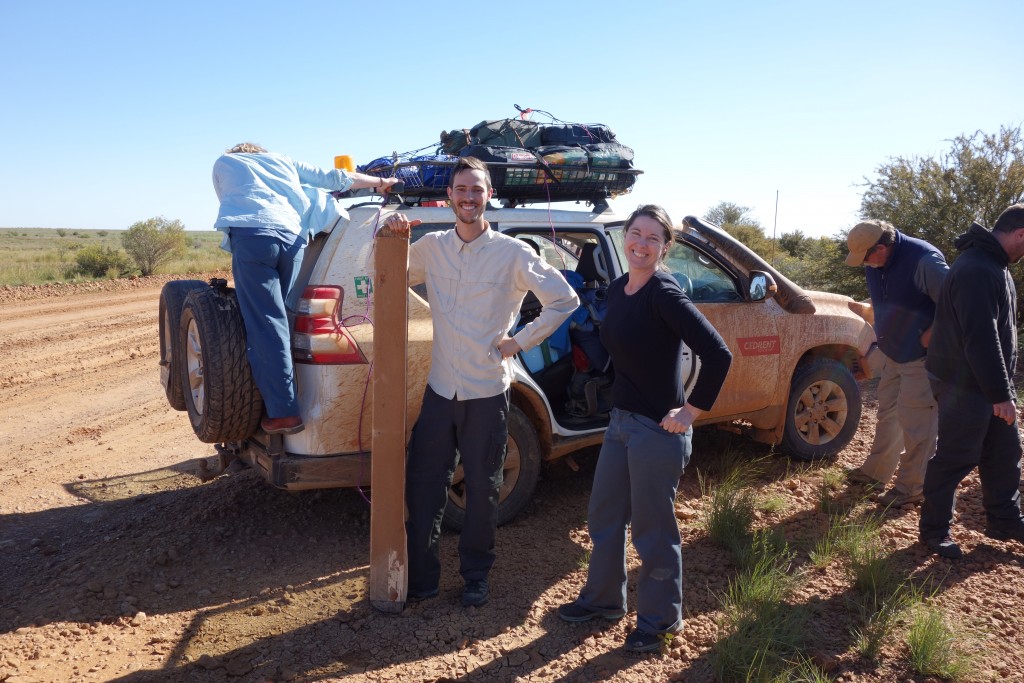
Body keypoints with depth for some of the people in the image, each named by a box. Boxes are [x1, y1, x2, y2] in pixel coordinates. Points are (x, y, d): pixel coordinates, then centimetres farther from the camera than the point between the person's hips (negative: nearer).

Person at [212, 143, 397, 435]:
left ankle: (283, 412, -12)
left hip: (250, 234, -3)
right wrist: (379, 181, 47)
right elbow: (335, 178, 37)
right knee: (275, 321, 12)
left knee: (265, 325, -8)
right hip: (292, 235, 3)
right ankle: (280, 405, 12)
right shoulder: (282, 160, 34)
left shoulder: (223, 163, 31)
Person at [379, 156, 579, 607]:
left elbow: (565, 300, -3)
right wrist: (389, 234, -3)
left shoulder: (513, 253, -6)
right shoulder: (431, 248, 4)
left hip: (487, 393, -3)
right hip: (440, 389, 3)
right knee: (422, 485, 7)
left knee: (482, 490, 10)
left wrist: (519, 342, -6)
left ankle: (476, 576, 30)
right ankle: (421, 577, 24)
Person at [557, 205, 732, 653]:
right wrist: (619, 401, 14)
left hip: (658, 429, -8)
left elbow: (718, 355, -24)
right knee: (604, 516, 20)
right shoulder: (617, 290, 5)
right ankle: (603, 599, 40)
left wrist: (692, 412, -18)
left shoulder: (664, 294, -19)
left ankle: (660, 619, 30)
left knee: (652, 531, 8)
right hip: (620, 420, 8)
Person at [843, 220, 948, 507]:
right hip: (892, 351, 8)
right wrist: (882, 330, 8)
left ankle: (911, 487, 11)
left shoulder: (924, 261, -26)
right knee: (888, 412, 18)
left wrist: (929, 337, -21)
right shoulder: (875, 263, -1)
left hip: (921, 356, -8)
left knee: (916, 420, -2)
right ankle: (877, 471, 32)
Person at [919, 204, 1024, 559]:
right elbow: (980, 339, -27)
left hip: (990, 382, 10)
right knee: (955, 459, 0)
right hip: (966, 385, -10)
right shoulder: (977, 271, -24)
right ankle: (934, 529, 13)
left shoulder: (993, 265, 11)